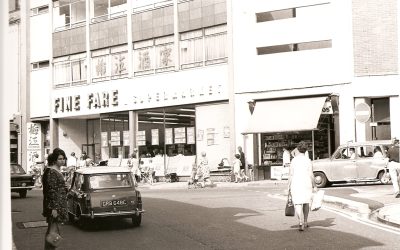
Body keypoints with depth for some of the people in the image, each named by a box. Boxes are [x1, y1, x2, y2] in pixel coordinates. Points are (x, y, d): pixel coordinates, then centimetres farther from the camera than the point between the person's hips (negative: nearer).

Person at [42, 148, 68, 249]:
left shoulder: (57, 171, 15)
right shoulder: (51, 172, -16)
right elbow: (52, 191, -21)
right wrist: (54, 208, -24)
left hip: (59, 205, 10)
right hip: (55, 205, -10)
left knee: (55, 229, 16)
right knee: (53, 229, -9)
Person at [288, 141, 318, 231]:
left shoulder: (294, 160, 1)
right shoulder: (308, 160, -4)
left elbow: (291, 174, 1)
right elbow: (311, 175, -5)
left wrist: (289, 186, 8)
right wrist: (314, 185, 4)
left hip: (296, 184, 0)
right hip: (306, 183, 0)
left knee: (298, 204, -4)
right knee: (306, 203, 19)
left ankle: (301, 222, -22)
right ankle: (305, 221, 29)